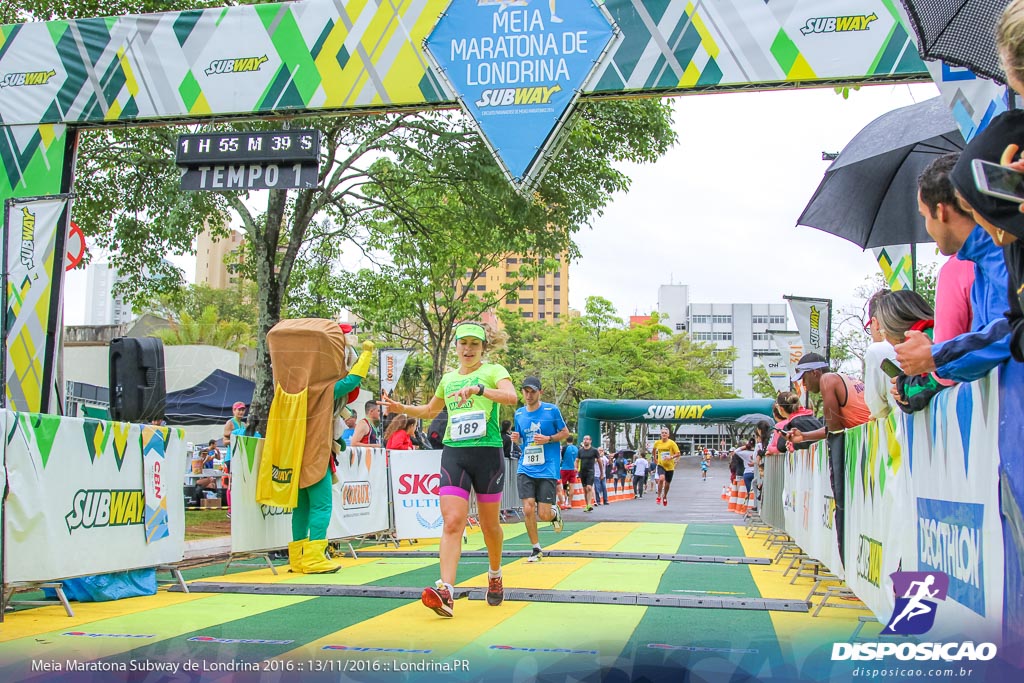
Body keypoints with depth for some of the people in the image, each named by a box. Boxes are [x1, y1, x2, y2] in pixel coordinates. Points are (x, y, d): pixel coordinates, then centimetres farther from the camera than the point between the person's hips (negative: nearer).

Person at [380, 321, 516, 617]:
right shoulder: (448, 378, 16)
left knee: (489, 524, 10)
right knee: (452, 522, -12)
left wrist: (479, 388, -34)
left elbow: (511, 396, -20)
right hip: (453, 454, 3)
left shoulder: (493, 370, 1)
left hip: (488, 453, -3)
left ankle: (495, 576, 36)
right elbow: (431, 410, 34)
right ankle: (445, 592, -23)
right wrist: (401, 408, 18)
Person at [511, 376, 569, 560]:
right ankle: (536, 548, 8)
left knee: (544, 514, -5)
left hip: (548, 469, -3)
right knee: (528, 509, -9)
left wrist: (548, 439, -12)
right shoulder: (519, 414, 8)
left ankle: (554, 513, 32)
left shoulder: (552, 410, -3)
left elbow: (565, 432, 5)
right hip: (525, 469, 3)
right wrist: (516, 439, -3)